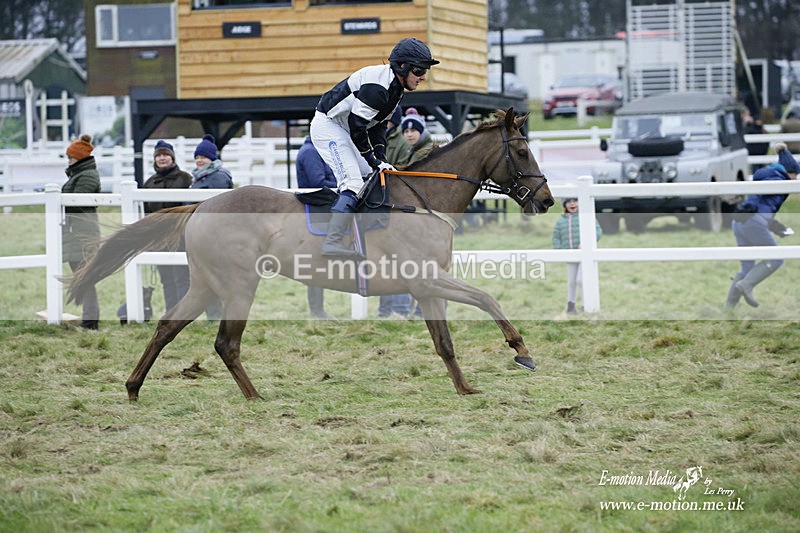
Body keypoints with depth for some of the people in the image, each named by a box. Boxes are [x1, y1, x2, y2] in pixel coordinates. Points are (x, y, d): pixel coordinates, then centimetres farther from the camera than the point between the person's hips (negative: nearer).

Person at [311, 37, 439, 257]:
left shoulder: (396, 87, 7)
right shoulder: (377, 84, -25)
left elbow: (378, 124, 13)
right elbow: (357, 124, -27)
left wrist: (381, 158, 2)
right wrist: (375, 161, -20)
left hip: (343, 131, 11)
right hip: (327, 126, -11)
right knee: (353, 182, -20)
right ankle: (332, 242, -28)